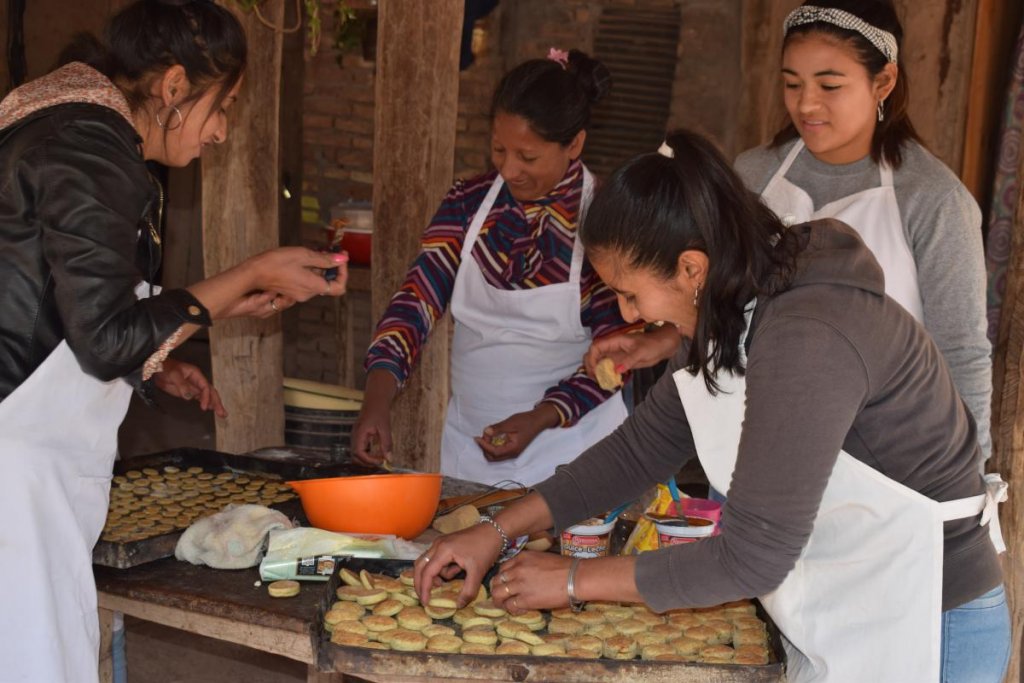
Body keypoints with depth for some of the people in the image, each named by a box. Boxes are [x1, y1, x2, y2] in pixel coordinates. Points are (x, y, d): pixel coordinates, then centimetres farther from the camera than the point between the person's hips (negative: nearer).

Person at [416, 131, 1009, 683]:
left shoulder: (804, 338, -28)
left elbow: (752, 555, -24)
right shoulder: (737, 316, 1)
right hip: (845, 619, 8)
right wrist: (497, 531, 3)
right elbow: (641, 448, 9)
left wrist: (575, 580, -14)